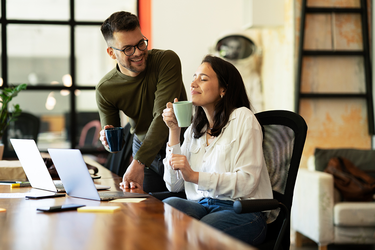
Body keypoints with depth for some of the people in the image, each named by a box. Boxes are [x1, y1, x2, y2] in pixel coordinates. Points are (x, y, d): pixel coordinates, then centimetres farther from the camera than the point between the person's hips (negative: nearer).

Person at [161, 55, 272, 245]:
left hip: (243, 210, -5)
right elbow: (173, 185, 9)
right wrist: (174, 131, 4)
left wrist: (195, 176, -20)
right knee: (168, 205, -29)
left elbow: (247, 182, -12)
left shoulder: (242, 118, -1)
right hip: (203, 206, 5)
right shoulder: (194, 129, 18)